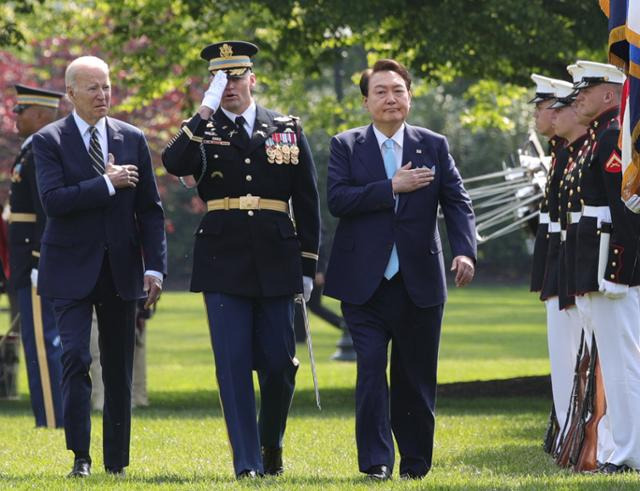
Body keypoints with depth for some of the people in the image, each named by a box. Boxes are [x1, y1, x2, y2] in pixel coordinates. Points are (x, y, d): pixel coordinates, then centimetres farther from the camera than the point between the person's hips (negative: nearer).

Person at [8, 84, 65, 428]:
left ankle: (54, 422, -10)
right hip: (38, 262, 11)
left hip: (41, 259, -11)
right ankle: (50, 419, 15)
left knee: (43, 342, -10)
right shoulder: (32, 151, 18)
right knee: (47, 343, 12)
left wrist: (41, 265, -23)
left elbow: (49, 212, -21)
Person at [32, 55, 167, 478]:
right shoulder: (50, 140, -2)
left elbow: (150, 209, 8)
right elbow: (53, 200, -16)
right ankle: (81, 456, -10)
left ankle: (117, 460, 15)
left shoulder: (133, 139, 7)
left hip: (121, 269, 3)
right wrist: (106, 184, -18)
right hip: (73, 269, -3)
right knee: (75, 358, -14)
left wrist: (155, 267, 0)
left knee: (119, 369, 8)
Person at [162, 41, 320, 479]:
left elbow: (307, 202, 10)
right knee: (234, 363, -6)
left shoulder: (288, 130, 8)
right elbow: (174, 163, -18)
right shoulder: (202, 131, 5)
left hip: (276, 263, 1)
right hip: (223, 262, -1)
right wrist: (207, 110, -19)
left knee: (279, 363, 3)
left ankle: (272, 444, 26)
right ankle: (247, 462, -4)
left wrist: (308, 265, 6)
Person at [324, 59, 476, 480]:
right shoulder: (347, 146, 4)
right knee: (371, 368, -9)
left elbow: (458, 204, 0)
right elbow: (338, 200, -10)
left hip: (419, 282, 2)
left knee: (417, 375, 7)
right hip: (365, 283, -1)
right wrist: (391, 188, -16)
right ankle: (375, 460, -7)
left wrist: (466, 252, -16)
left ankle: (416, 459, 18)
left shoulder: (434, 146, 7)